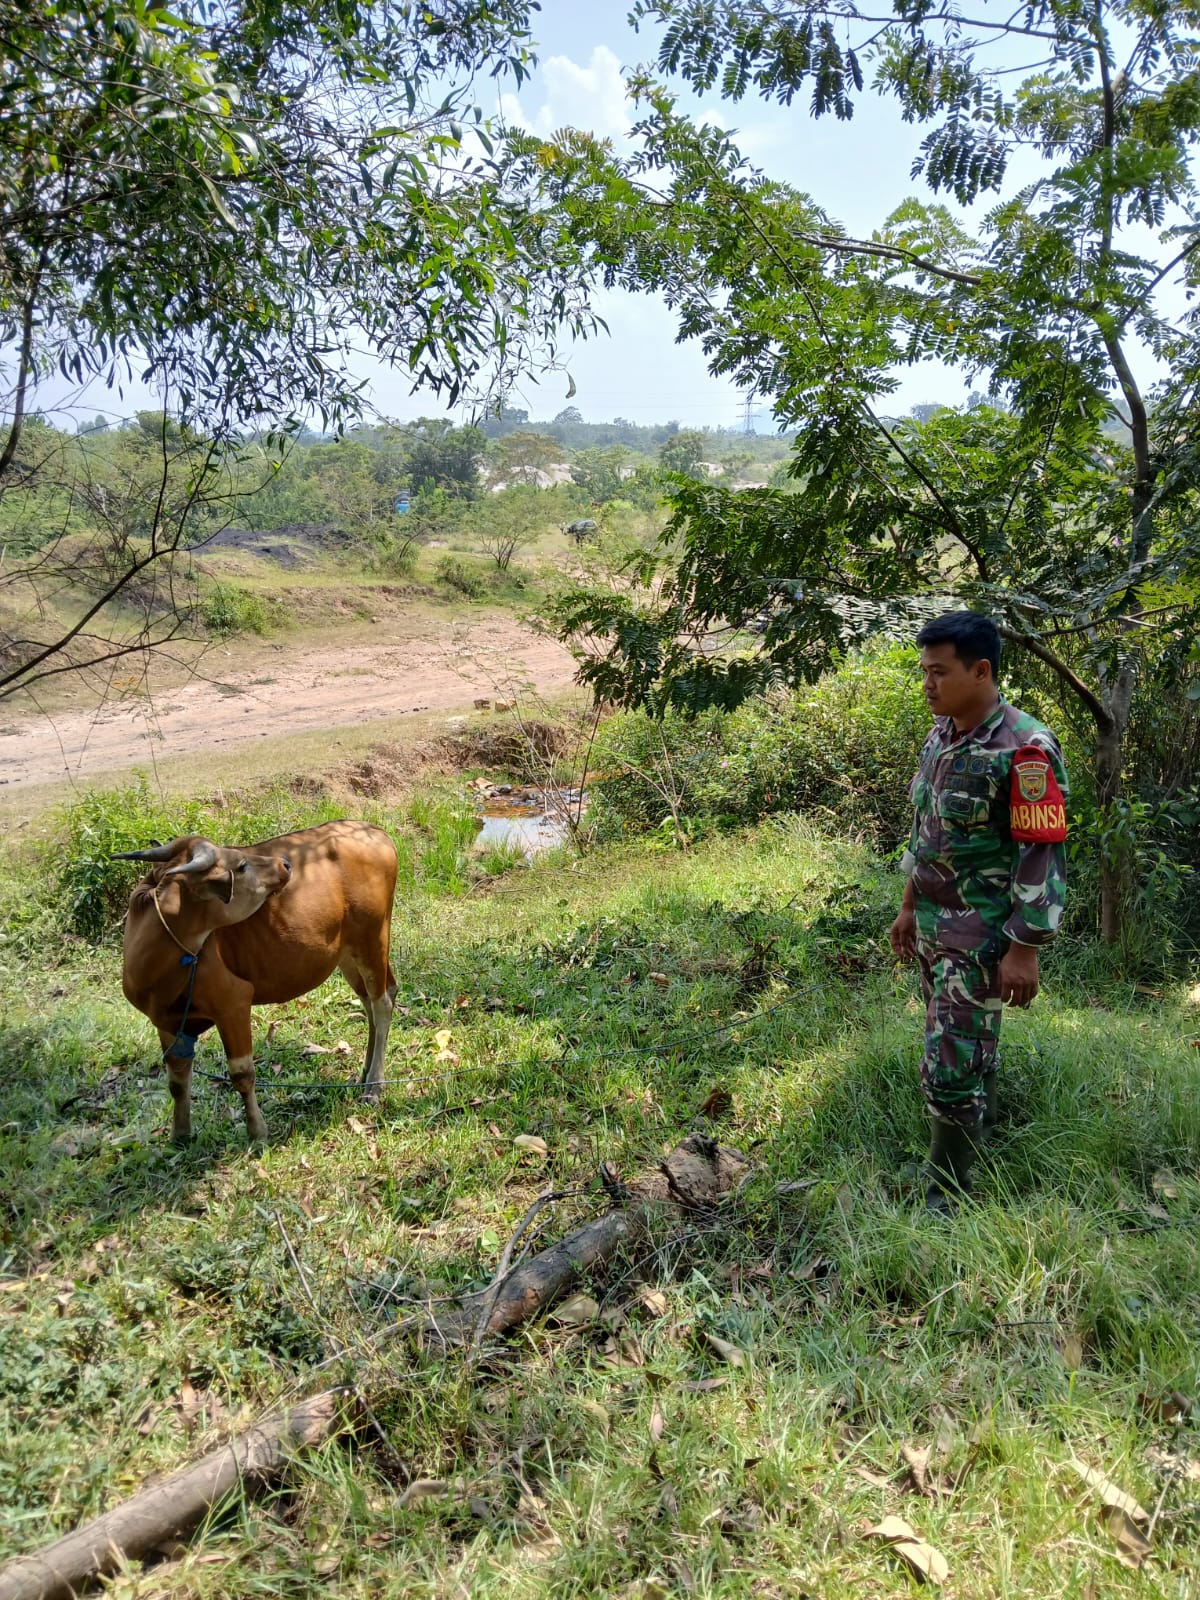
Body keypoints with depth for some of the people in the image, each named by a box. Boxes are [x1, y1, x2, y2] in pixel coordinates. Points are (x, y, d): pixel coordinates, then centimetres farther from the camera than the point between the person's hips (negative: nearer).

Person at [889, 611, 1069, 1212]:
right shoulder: (939, 737, 7)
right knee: (971, 1045, 20)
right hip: (933, 928, 8)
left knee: (951, 1066, -5)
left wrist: (1024, 951, -19)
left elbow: (1042, 857, -19)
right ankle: (980, 1135, 37)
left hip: (983, 937, -8)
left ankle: (944, 1201, 8)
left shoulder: (1023, 750, -19)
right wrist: (910, 908, 19)